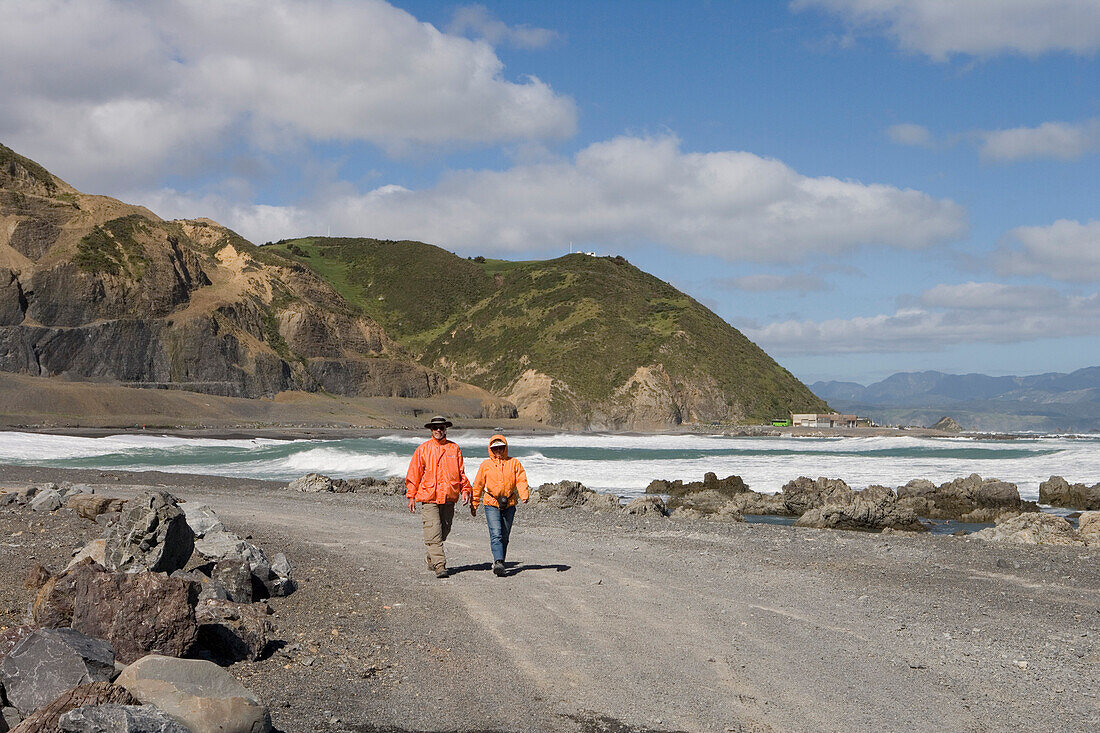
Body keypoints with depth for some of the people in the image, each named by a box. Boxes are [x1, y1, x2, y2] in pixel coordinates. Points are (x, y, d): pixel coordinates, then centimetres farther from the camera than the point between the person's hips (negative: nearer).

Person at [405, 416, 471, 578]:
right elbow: (413, 474, 5)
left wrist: (465, 490, 2)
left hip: (449, 498, 3)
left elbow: (461, 472, 14)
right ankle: (440, 566, -12)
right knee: (433, 534, -11)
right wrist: (411, 496, 2)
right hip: (428, 498, -3)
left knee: (443, 532, 10)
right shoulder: (423, 449, 3)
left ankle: (431, 559, 29)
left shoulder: (454, 448, 9)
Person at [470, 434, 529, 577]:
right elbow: (478, 485, 11)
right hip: (491, 505, -2)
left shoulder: (514, 463, 7)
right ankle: (498, 562, -27)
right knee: (496, 534, -17)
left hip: (509, 505, 2)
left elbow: (521, 480, -1)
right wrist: (474, 504, 12)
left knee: (504, 537, 8)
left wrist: (524, 495, -19)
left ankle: (499, 564, 20)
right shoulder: (486, 464, 5)